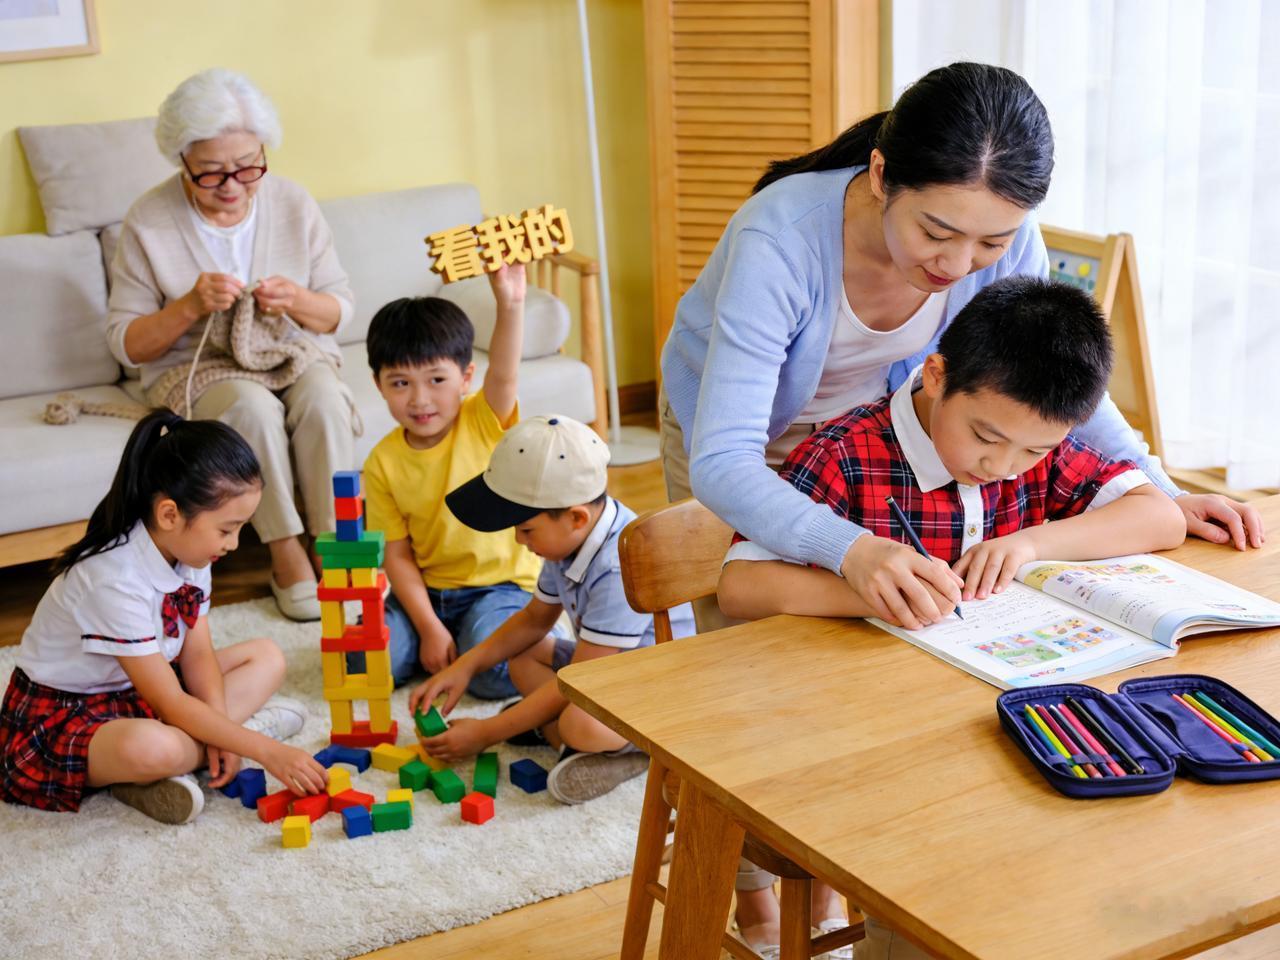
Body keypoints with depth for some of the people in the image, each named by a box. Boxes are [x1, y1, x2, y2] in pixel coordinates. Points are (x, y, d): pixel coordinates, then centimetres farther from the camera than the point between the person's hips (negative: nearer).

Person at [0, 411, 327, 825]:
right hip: (60, 714, -9)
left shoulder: (187, 552, -6)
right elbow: (171, 705, -28)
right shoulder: (116, 580, -31)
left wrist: (220, 729, -19)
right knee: (154, 748, -42)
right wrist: (266, 751, -27)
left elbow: (198, 654, -2)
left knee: (267, 657, 3)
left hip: (136, 694, 10)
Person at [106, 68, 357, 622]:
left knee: (324, 399, -32)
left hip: (292, 354, 2)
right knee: (254, 406, -35)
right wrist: (190, 307, -25)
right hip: (192, 370, -2)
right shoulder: (149, 222, -11)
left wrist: (297, 301, -21)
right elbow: (125, 343, -7)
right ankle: (286, 555, -21)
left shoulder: (293, 204, -4)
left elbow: (340, 311, 2)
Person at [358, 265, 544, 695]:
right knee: (369, 662, -19)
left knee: (491, 671, -28)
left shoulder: (485, 423, -9)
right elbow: (397, 555, -4)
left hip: (502, 584, -3)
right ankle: (446, 642, 11)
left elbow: (504, 374, -32)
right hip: (425, 593, 3)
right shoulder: (383, 463, -5)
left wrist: (510, 305, -50)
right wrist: (430, 629, -14)